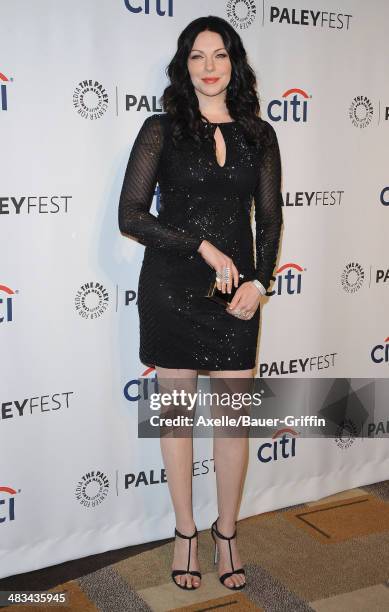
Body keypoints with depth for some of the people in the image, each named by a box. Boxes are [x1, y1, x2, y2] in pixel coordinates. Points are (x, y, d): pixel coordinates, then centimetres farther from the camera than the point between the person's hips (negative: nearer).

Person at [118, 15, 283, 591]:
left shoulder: (258, 135, 7)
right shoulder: (161, 129, -2)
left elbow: (270, 219, 9)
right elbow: (131, 215, -9)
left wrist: (259, 283, -6)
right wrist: (204, 247, -15)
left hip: (237, 291, 2)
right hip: (171, 289, -2)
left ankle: (227, 534, 25)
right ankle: (186, 532, 26)